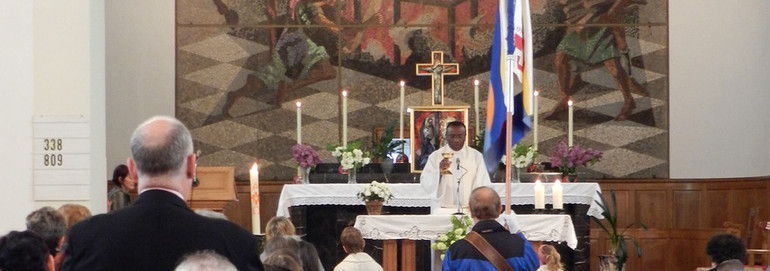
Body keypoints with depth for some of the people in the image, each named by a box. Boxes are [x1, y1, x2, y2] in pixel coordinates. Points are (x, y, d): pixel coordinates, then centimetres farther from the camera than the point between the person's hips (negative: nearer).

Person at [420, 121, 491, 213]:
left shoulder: (476, 156, 9)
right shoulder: (435, 156, 6)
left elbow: (482, 185, 4)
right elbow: (425, 184, -2)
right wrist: (439, 170, -19)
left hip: (469, 209, 0)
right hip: (442, 208, 0)